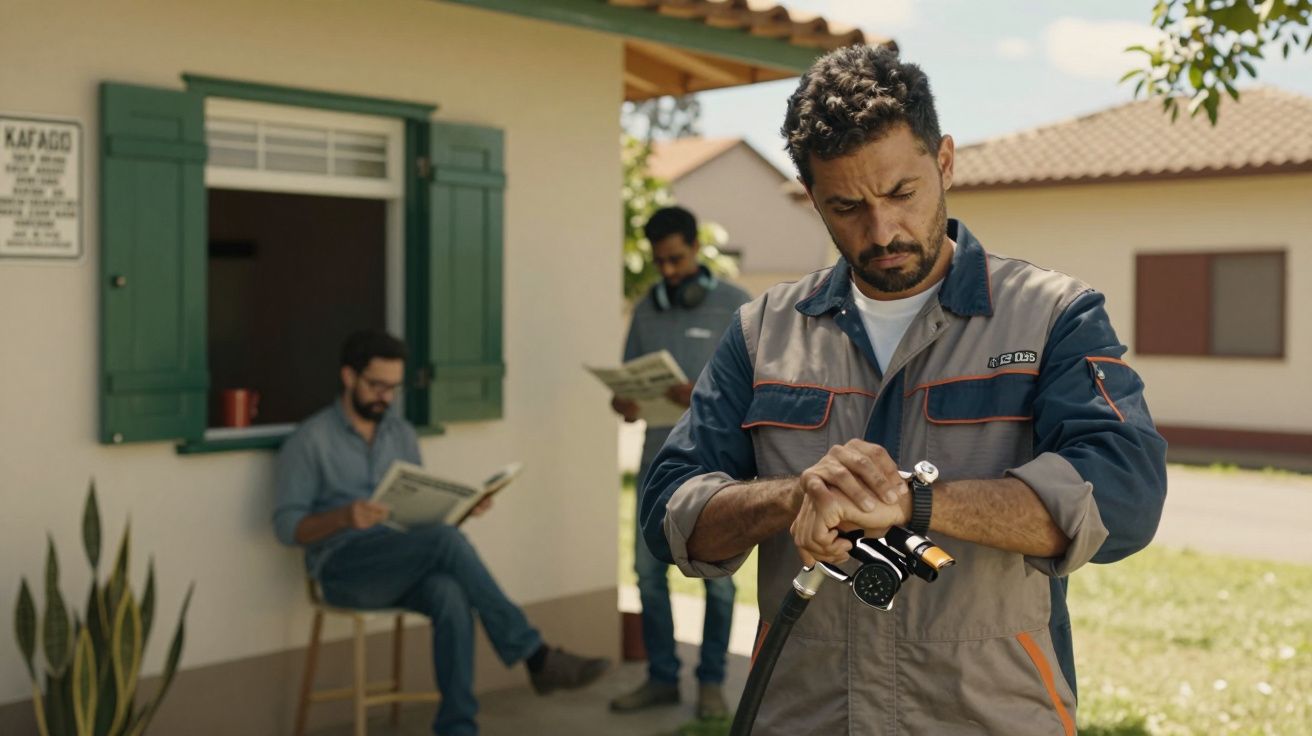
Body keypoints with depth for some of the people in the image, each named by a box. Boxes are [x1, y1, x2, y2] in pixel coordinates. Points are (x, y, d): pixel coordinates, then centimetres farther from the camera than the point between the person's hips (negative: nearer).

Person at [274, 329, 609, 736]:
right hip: (344, 568, -5)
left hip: (403, 567, 5)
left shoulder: (402, 434, 16)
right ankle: (535, 656, -28)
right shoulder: (309, 440, -1)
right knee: (445, 541, -33)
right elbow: (287, 526, -7)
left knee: (450, 595, -33)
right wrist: (344, 517, -26)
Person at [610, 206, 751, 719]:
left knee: (716, 573, 3)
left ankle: (711, 682, 15)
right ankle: (662, 677, 17)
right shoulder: (645, 310, 11)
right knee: (649, 569, 4)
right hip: (659, 456, 4)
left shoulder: (735, 305, -2)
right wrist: (624, 401, -11)